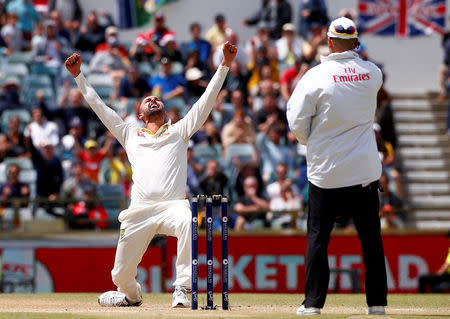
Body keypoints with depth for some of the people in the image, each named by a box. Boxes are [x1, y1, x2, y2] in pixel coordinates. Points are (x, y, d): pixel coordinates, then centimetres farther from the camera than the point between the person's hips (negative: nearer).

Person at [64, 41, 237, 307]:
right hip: (140, 211, 2)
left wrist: (225, 65, 10)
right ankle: (132, 296, 36)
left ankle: (182, 290, -30)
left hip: (173, 205, -2)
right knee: (121, 275, 0)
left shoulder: (179, 131, 22)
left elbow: (207, 100, 17)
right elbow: (99, 106, 27)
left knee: (187, 223, -38)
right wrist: (79, 76, 24)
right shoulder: (131, 135, 25)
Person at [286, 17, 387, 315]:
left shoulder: (316, 77, -10)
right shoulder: (372, 73, 0)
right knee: (371, 238, 9)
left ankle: (313, 303, 5)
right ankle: (377, 302, 9)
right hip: (366, 171, 2)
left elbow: (297, 122, -7)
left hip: (326, 172, -2)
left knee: (318, 238, 6)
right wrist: (354, 54, 22)